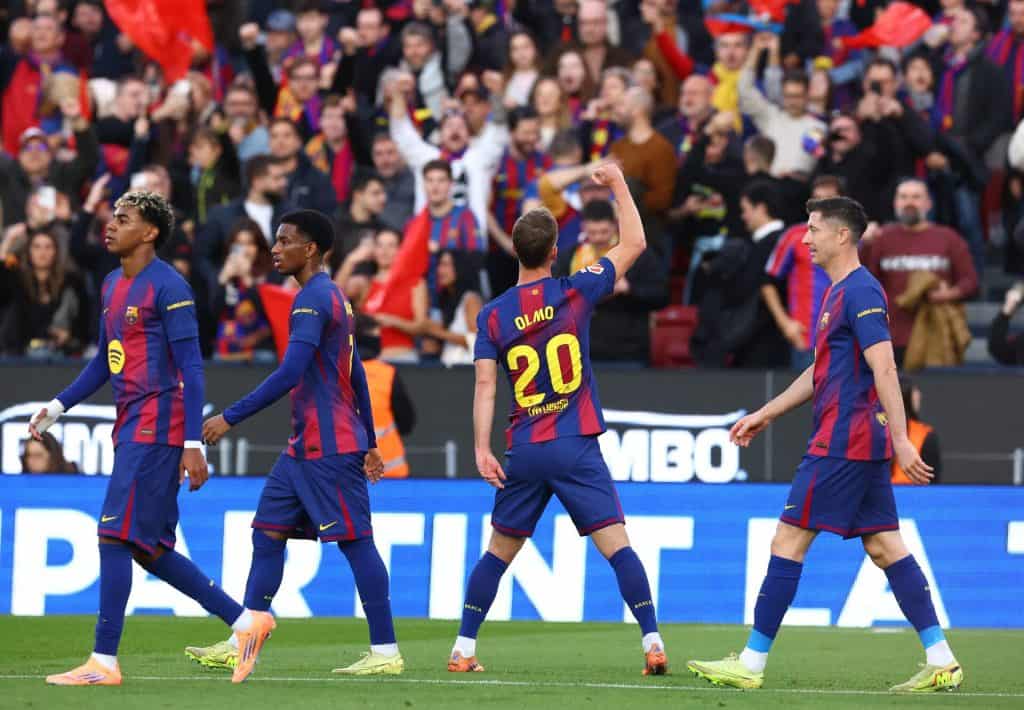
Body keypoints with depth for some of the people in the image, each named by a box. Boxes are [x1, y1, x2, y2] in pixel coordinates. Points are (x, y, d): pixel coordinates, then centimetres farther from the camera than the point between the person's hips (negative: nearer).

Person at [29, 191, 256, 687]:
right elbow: (104, 362, 25)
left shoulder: (168, 287, -11)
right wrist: (58, 406, 15)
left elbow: (191, 368, -14)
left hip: (156, 428, -9)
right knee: (149, 549, 11)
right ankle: (243, 620, 19)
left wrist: (194, 444, -18)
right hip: (130, 430, 9)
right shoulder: (113, 286, 16)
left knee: (116, 536, -12)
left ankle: (104, 661, -11)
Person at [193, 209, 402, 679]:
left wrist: (230, 418, -20)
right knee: (267, 532, 8)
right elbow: (356, 376, 23)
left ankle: (386, 653, -4)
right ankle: (242, 645, 9)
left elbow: (289, 374, -23)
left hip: (329, 449, -10)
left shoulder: (313, 298, -14)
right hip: (305, 446, 10)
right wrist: (368, 443, 26)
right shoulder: (331, 297, 18)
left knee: (354, 541, -6)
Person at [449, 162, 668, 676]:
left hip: (524, 454, 2)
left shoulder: (492, 316, 2)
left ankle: (463, 649, 13)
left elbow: (485, 386, -5)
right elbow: (633, 244, 7)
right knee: (616, 544, -6)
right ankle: (653, 643, -15)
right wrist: (618, 184, 16)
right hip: (576, 449, -2)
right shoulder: (574, 293, -2)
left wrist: (482, 449, -7)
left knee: (498, 552, 13)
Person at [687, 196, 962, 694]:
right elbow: (821, 372, 28)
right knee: (884, 546, 7)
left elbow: (884, 368, -21)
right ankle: (941, 662, 3)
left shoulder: (860, 291, -13)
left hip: (842, 442, -10)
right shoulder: (838, 292, 18)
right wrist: (766, 414, 29)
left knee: (788, 541, -6)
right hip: (863, 443, 10)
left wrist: (901, 440, -26)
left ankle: (751, 664, -2)